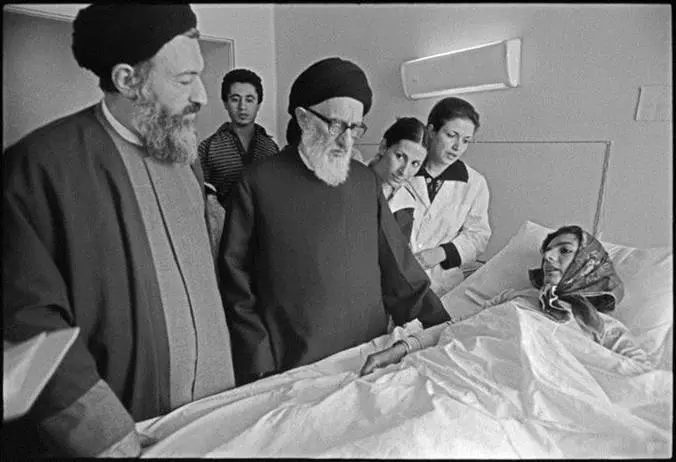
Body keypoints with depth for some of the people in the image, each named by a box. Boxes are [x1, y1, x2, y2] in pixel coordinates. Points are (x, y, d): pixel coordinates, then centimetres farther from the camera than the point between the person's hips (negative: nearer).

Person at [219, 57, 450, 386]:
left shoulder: (365, 181, 4)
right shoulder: (259, 183, -8)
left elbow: (399, 271, 5)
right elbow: (236, 286, -6)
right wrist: (262, 375, -9)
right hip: (290, 374, -3)